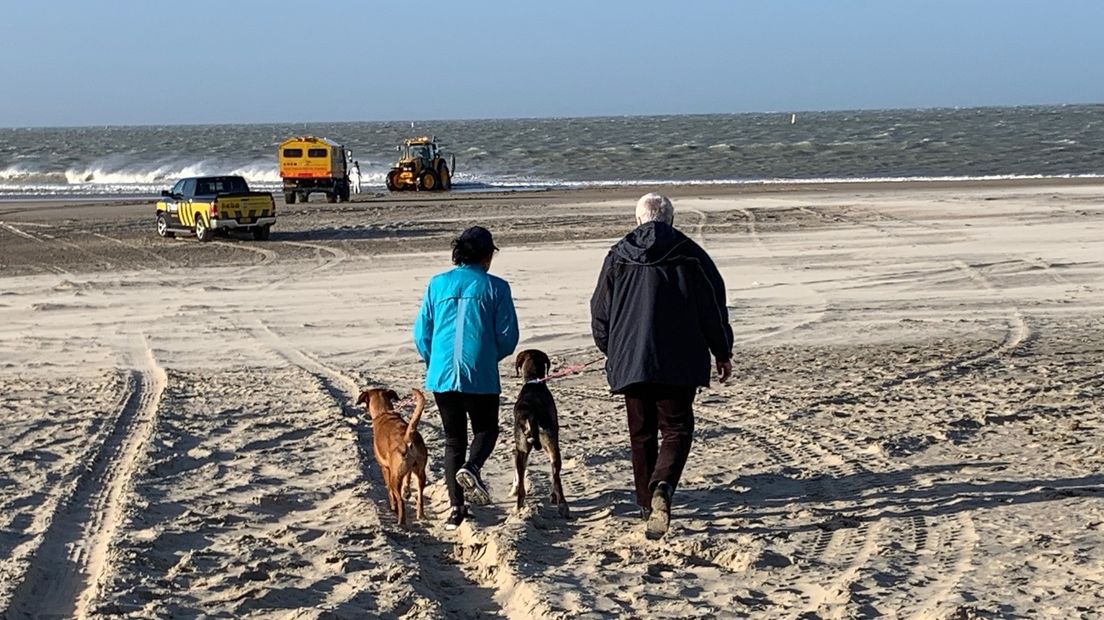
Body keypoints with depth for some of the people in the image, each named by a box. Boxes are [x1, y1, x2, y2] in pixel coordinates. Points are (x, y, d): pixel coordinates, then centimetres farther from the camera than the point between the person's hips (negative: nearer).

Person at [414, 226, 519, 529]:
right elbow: (508, 337, -2)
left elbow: (421, 333, 7)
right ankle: (471, 467, -12)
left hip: (442, 376, 3)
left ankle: (456, 507, 8)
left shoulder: (437, 284, 5)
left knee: (453, 440, 15)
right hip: (481, 377, -3)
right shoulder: (495, 287, -2)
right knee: (486, 429, 19)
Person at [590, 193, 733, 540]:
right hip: (679, 364, -2)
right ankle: (662, 488, -22)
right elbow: (714, 307, 3)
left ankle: (648, 505, 17)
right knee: (676, 429, 3)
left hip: (629, 363, 2)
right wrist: (722, 353, 13)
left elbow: (600, 313, 11)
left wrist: (612, 351, 27)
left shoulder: (618, 258, 5)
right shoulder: (690, 255, 1)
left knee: (642, 434, 13)